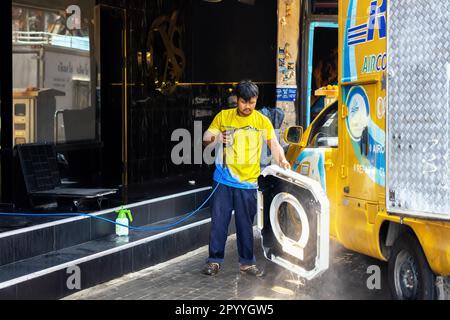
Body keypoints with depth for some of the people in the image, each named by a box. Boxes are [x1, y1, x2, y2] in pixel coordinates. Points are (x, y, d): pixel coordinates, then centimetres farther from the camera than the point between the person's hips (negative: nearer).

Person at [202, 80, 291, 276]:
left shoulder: (262, 121, 2)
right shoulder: (223, 117, 2)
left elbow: (274, 144, 1)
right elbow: (206, 139, 4)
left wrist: (282, 160, -18)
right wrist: (215, 138, -19)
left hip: (248, 182, 0)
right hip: (223, 179, 0)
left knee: (245, 224, 6)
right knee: (218, 221, 2)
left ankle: (247, 262, 17)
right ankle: (215, 260, 13)